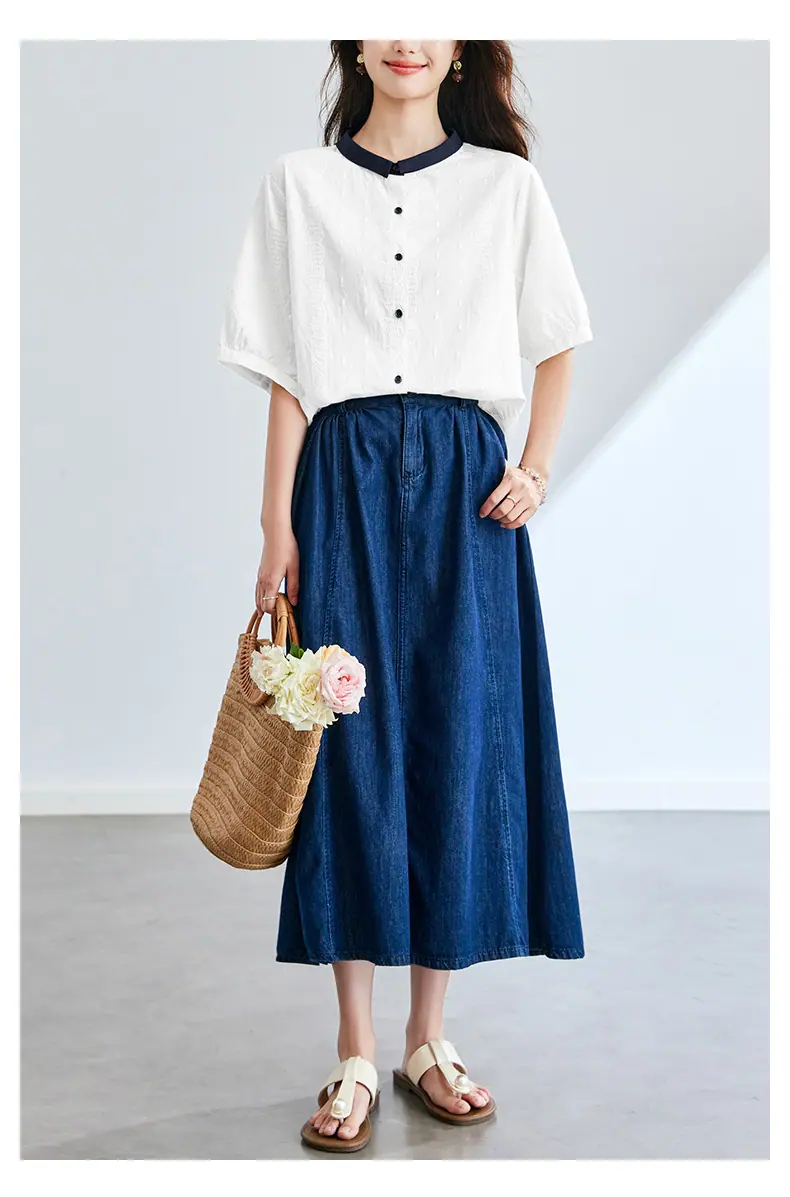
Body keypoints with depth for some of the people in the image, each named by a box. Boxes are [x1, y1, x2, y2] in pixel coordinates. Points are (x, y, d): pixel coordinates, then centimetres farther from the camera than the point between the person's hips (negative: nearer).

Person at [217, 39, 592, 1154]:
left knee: (461, 743, 0)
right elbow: (287, 379, 4)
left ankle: (429, 1037, 15)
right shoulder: (299, 184, 8)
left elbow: (556, 345, 15)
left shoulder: (506, 182, 9)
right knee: (354, 748, -2)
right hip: (346, 483, 0)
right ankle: (356, 1053, 8)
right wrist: (278, 527, -3)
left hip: (464, 484, 1)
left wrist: (538, 466, 0)